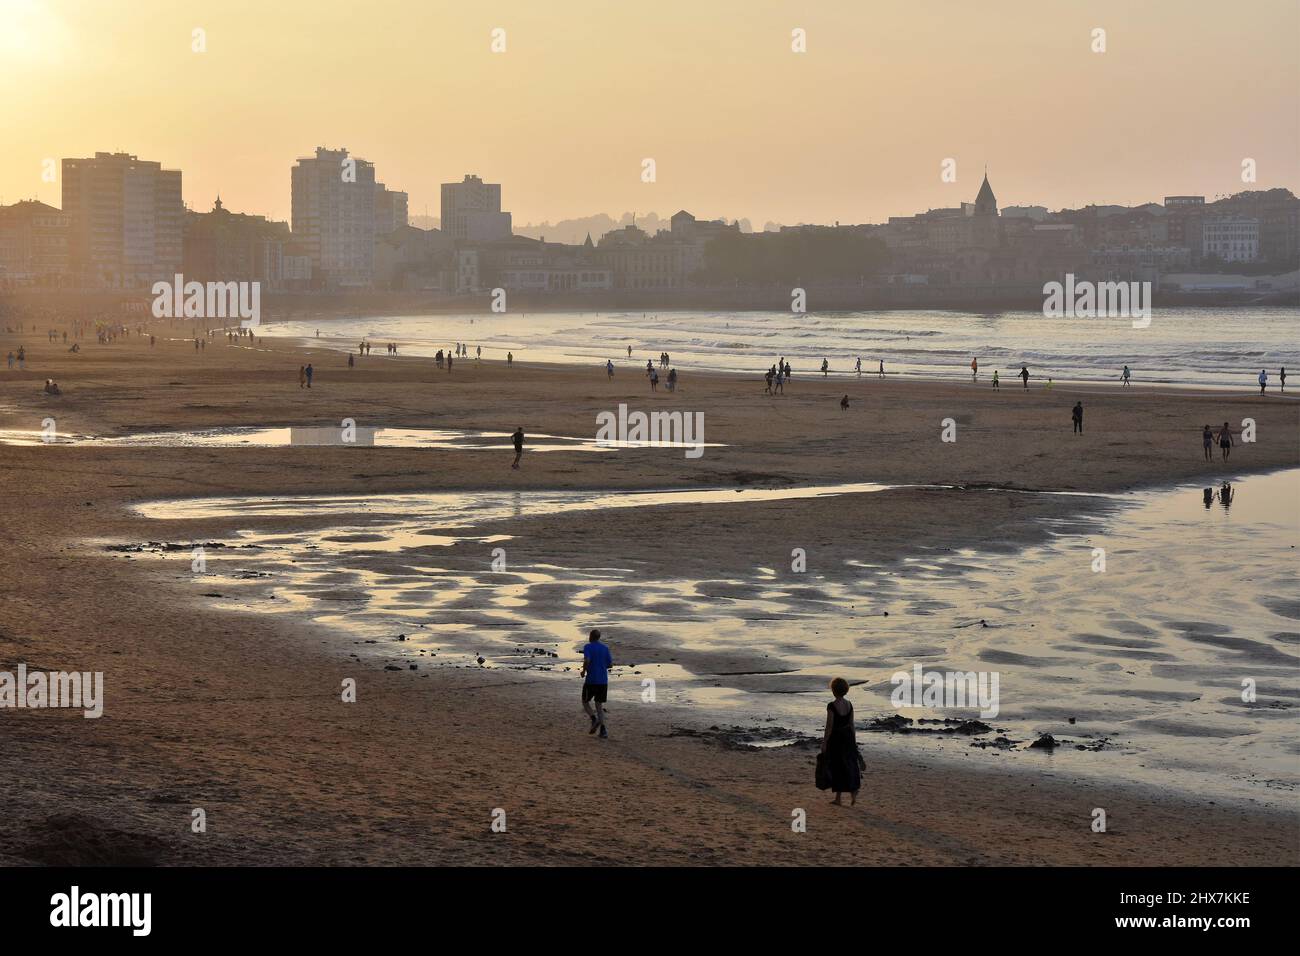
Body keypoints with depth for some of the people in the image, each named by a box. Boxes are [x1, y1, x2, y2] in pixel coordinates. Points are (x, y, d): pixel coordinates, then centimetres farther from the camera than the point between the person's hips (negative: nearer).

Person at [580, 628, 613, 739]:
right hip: (603, 681, 4)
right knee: (599, 705, 10)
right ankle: (603, 730, -5)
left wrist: (583, 671, -5)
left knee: (585, 702, 14)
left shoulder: (588, 647, -6)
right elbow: (610, 664, 9)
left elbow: (587, 660, -22)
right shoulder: (605, 648, 8)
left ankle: (594, 719, -11)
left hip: (591, 680, -4)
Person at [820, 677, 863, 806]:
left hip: (835, 738, -5)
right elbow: (852, 725, 7)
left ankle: (838, 799, 12)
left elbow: (829, 726, -17)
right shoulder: (849, 705, 1)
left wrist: (824, 743, -10)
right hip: (848, 736, 5)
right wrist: (854, 742, 15)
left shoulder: (831, 706, -18)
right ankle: (853, 794, 1)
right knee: (849, 766, 15)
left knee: (837, 767, 5)